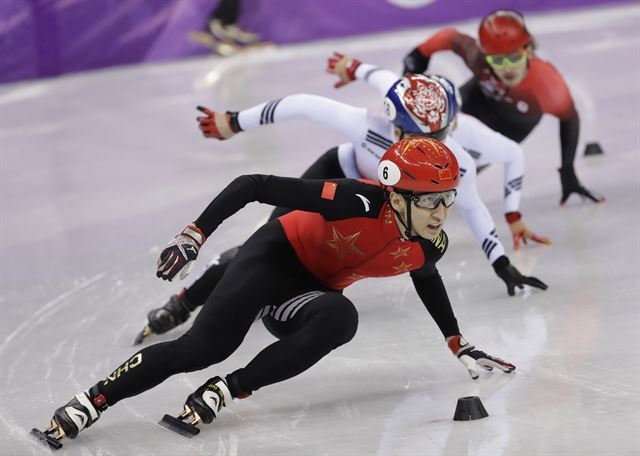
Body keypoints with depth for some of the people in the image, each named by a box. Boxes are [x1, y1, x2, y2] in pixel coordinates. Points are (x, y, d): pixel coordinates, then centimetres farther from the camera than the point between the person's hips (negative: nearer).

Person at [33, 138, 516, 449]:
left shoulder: (430, 246, -11)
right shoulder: (362, 201, -32)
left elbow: (428, 282, 18)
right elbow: (252, 185, -30)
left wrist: (459, 345, 22)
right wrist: (194, 235, -31)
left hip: (312, 291, 5)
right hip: (275, 256, -5)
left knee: (340, 319, -31)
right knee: (204, 346, -24)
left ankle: (226, 390, -26)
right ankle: (90, 403, -12)